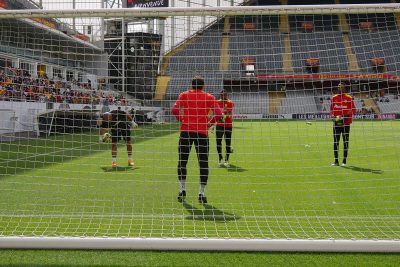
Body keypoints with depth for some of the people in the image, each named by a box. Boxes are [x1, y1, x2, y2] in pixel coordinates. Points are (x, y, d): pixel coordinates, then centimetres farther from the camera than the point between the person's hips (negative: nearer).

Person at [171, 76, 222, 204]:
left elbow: (175, 110, -5)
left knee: (182, 161, 11)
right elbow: (218, 113, -2)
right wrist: (209, 123, 11)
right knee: (203, 163, 6)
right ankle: (202, 193, 5)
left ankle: (182, 189, 10)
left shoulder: (184, 95, 8)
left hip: (186, 130, 0)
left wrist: (182, 120, 8)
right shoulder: (209, 97, 7)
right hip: (202, 132, 0)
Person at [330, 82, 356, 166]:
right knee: (335, 142, 2)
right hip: (336, 123, 3)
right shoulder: (334, 98, 9)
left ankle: (344, 161, 8)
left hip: (346, 123, -2)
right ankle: (336, 161, 8)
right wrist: (334, 116, -5)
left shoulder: (349, 98, 0)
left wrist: (346, 116, -16)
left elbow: (353, 110, -1)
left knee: (345, 142, 1)